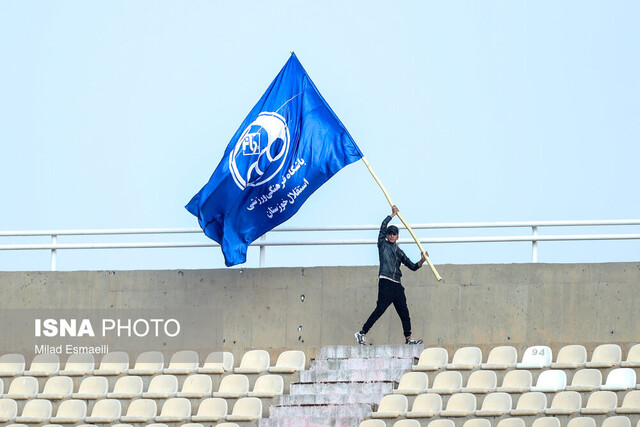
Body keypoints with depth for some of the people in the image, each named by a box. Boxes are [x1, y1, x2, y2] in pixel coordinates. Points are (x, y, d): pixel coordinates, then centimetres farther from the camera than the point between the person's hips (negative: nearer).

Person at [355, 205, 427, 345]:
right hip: (385, 282, -6)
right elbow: (383, 227, -2)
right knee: (380, 309, -15)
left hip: (397, 284, 6)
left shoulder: (399, 252, 22)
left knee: (404, 312, 2)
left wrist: (422, 261, 3)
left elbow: (412, 266, 21)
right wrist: (393, 214, 7)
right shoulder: (383, 245, 10)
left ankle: (408, 338, 5)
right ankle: (362, 333, -13)